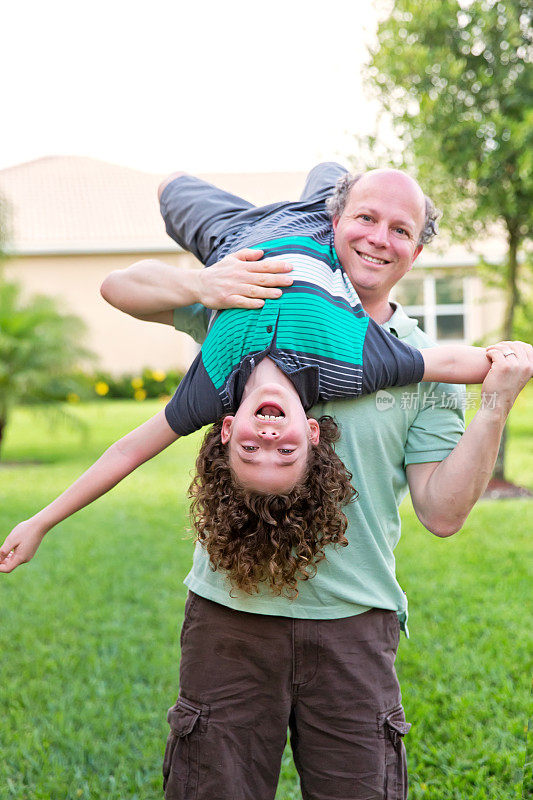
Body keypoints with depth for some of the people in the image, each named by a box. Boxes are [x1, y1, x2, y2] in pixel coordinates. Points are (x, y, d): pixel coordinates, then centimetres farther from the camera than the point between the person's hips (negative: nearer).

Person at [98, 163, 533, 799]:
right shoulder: (263, 308, 3)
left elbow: (442, 513, -1)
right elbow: (122, 287, 2)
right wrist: (200, 287, -18)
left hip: (354, 622, 1)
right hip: (232, 609, 0)